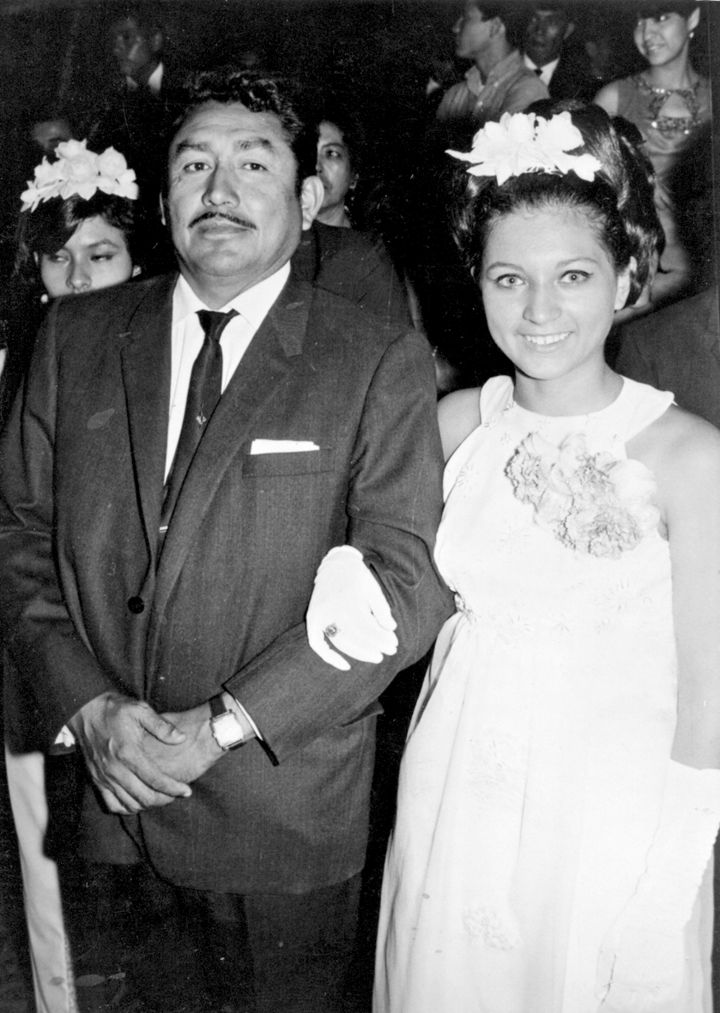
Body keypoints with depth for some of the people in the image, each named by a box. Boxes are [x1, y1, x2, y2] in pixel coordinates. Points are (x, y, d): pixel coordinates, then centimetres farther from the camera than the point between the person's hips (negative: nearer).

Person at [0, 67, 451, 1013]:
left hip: (285, 804, -2)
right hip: (103, 784, 3)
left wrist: (224, 724, -18)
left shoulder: (382, 363, -8)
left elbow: (407, 580, -14)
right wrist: (88, 708, -11)